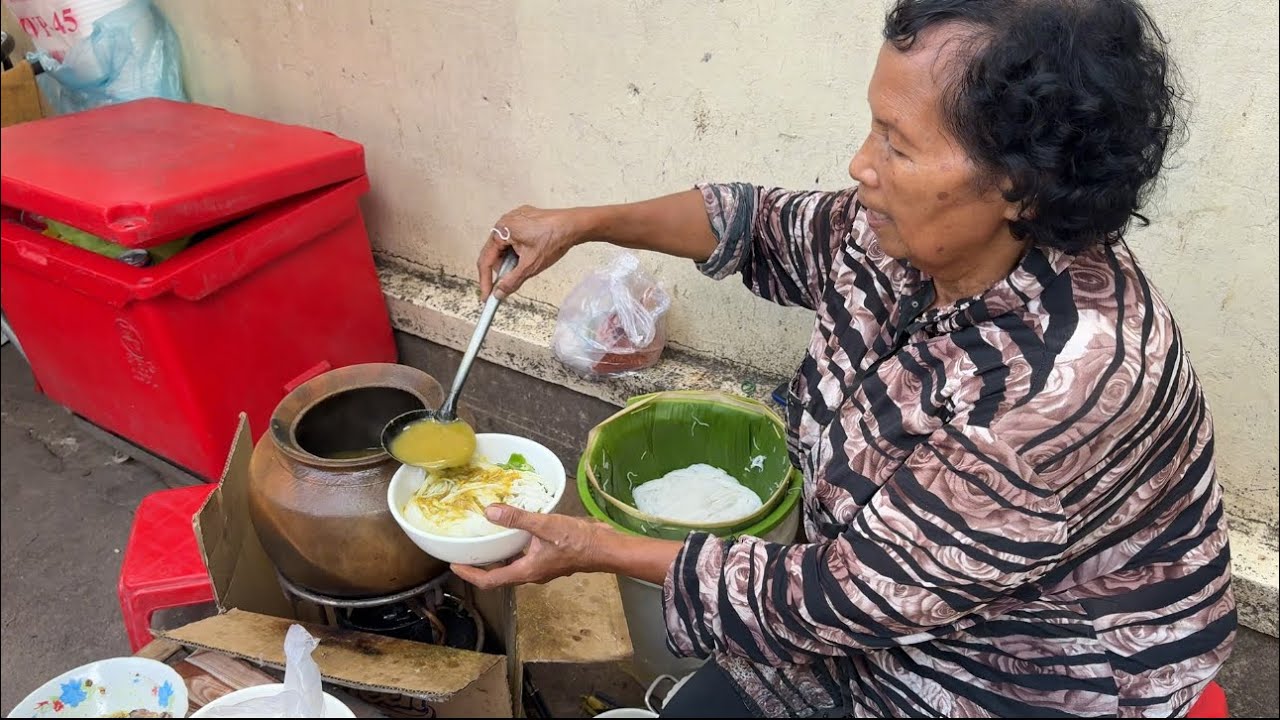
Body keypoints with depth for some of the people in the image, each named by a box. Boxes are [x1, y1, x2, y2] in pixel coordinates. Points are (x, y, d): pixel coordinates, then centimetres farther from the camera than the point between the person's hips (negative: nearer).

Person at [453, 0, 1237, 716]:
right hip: (900, 611, 6)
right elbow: (773, 230, 4)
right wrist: (581, 223, 0)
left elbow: (850, 596, -29)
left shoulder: (1059, 391, -38)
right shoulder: (911, 241, -16)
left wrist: (598, 549, -22)